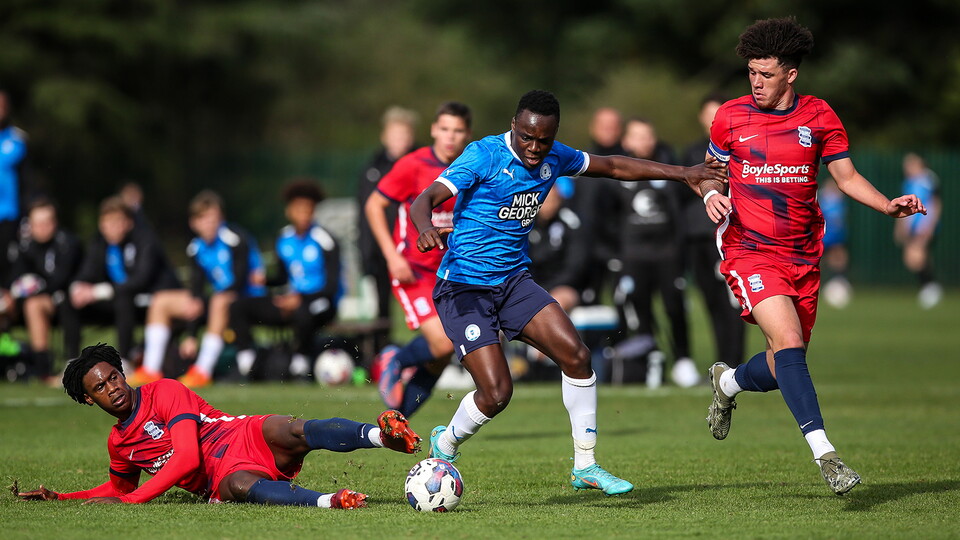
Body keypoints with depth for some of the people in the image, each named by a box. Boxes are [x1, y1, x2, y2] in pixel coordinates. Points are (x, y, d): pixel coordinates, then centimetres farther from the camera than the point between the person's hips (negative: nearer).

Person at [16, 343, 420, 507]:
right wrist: (59, 498, 27)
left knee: (288, 430, -37)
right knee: (241, 485, -37)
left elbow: (187, 457, -10)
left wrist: (130, 500, -13)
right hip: (222, 479, 3)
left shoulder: (164, 393, 0)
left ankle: (381, 434, -53)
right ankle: (327, 501, -61)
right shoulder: (118, 443, 19)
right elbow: (119, 487, 39)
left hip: (250, 439, -3)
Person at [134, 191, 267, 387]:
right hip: (220, 297, 8)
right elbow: (196, 290, 2)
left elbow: (239, 281, -20)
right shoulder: (196, 248, 3)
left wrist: (201, 305, -25)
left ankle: (203, 371, -40)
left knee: (220, 301, -41)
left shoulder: (235, 238, -18)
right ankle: (151, 370, -6)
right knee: (161, 301, 4)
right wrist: (190, 336, -5)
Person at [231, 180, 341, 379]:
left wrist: (300, 299, -24)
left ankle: (300, 367, -21)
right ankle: (245, 367, -9)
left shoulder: (324, 241, -12)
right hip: (292, 298, 7)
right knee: (238, 307, -7)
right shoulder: (284, 239, 7)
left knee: (302, 313, -43)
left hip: (320, 302, -7)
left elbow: (331, 287, -13)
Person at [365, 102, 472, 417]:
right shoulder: (413, 166, -11)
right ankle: (394, 362, 10)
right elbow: (374, 205, -5)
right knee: (442, 343, -20)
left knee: (438, 362, 3)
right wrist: (393, 255, -13)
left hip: (447, 273, 5)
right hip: (413, 270, -5)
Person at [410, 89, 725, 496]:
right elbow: (425, 199, -26)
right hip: (463, 288, -6)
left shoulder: (554, 158, 3)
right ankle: (443, 447, 15)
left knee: (576, 355, -9)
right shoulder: (485, 155, -17)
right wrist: (426, 228, -50)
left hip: (513, 280, 6)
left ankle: (585, 466, 5)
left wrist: (682, 173, 14)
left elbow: (612, 166, 18)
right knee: (496, 393, -15)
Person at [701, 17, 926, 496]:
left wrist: (889, 206, -9)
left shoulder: (819, 117, 2)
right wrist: (710, 195, -7)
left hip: (802, 257, 3)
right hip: (750, 251, -3)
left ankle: (727, 383, 44)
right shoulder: (731, 117, 0)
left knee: (784, 367, 9)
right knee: (788, 343, -23)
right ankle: (825, 455, -26)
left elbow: (847, 177, 7)